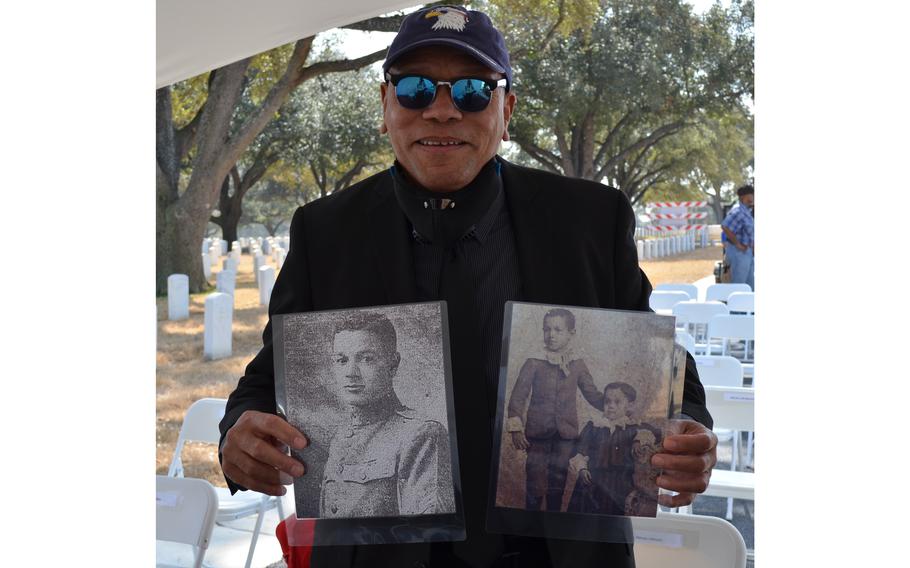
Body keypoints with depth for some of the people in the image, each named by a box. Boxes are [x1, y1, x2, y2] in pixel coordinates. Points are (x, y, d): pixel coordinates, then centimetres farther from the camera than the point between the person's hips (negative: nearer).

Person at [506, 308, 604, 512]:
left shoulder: (577, 365, 6)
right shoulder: (533, 363, -3)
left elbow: (593, 395, 10)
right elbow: (518, 396, -4)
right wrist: (515, 428, -12)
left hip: (565, 435, 3)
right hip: (538, 434, -3)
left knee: (558, 484, 11)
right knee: (535, 485, -2)